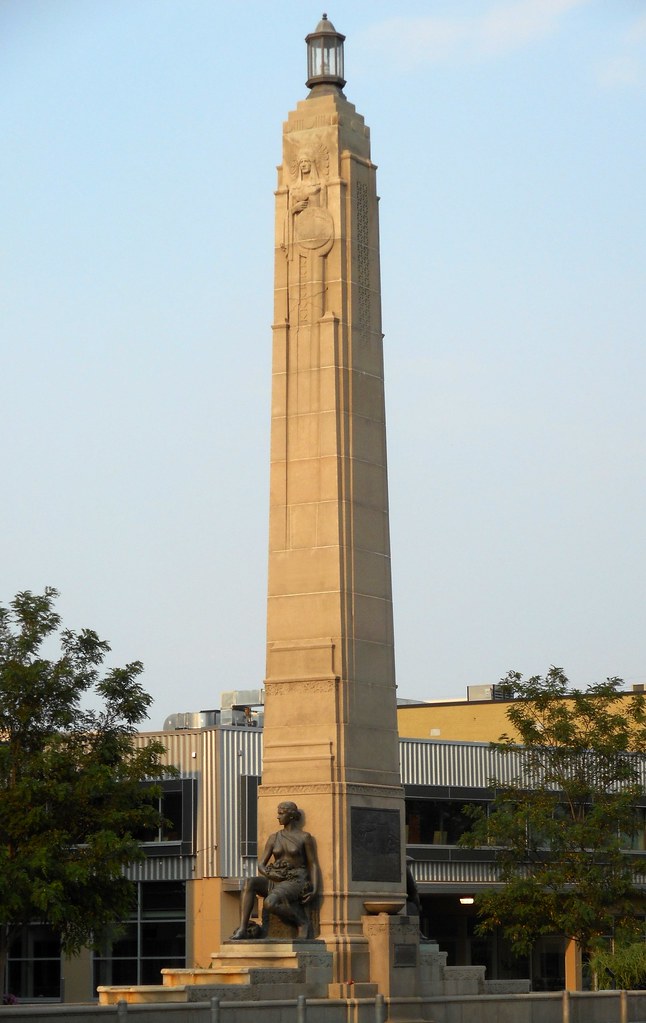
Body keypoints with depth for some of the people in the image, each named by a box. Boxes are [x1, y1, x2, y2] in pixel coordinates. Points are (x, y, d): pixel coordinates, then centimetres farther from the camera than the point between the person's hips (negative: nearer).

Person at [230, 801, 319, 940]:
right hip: (276, 882, 5)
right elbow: (261, 865, 10)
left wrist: (314, 890, -13)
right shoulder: (274, 838, 14)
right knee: (249, 882, -26)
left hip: (295, 882, -5)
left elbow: (313, 864, 1)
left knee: (269, 903, -36)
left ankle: (302, 921, -12)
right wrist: (269, 874, -14)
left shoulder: (304, 837, 2)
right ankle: (242, 929, -32)